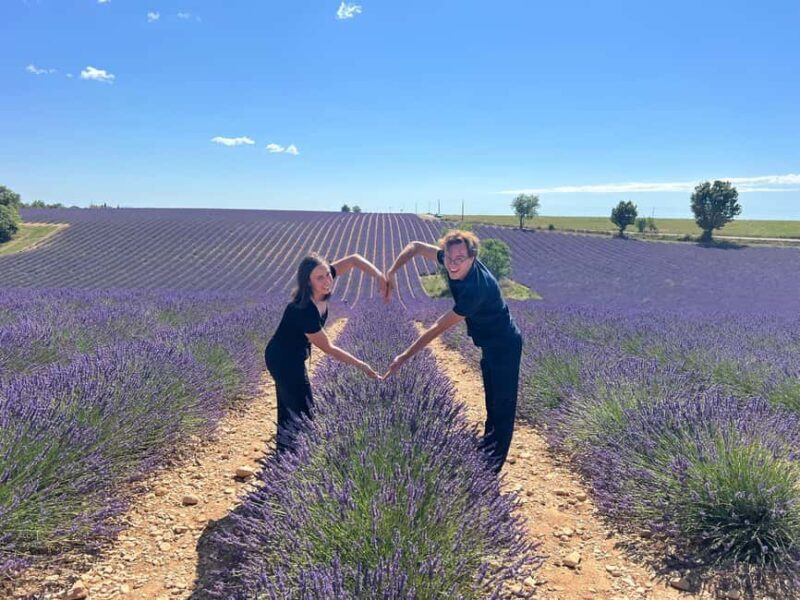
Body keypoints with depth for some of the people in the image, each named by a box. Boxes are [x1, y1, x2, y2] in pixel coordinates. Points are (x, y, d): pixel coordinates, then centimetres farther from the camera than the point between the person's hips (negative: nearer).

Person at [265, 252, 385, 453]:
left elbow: (354, 259, -6)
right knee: (304, 413, -1)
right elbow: (328, 348, -23)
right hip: (284, 360, -9)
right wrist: (362, 366, -18)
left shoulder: (321, 290, -14)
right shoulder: (304, 311, -33)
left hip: (283, 357, 9)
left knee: (289, 408, 19)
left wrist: (380, 277, -20)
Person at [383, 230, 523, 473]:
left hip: (505, 346, -9)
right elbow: (416, 246, -2)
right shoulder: (453, 261, -15)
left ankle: (493, 465, 13)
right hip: (489, 343, 9)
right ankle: (488, 443, 43)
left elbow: (438, 328, -31)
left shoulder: (476, 289, -36)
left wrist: (404, 357, -24)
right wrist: (391, 273, -14)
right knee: (491, 399, 24)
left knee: (502, 405, 2)